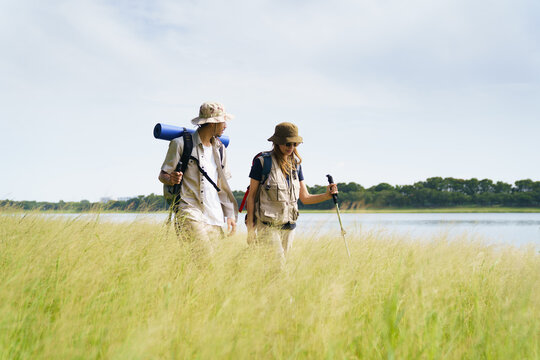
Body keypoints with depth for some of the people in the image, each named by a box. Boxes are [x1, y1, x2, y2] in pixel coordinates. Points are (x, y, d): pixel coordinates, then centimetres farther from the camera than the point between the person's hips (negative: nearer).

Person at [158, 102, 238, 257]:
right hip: (189, 209, -6)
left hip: (214, 215, 6)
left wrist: (230, 215, 12)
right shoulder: (182, 144, -2)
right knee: (205, 255, -22)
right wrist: (171, 179, -23)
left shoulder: (219, 148, 16)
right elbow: (162, 175, 1)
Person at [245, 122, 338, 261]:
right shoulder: (262, 162, -5)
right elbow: (251, 196, -3)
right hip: (267, 226, -5)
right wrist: (250, 227, -7)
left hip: (288, 227, 6)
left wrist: (327, 195, -6)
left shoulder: (296, 164, 11)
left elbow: (305, 198, 13)